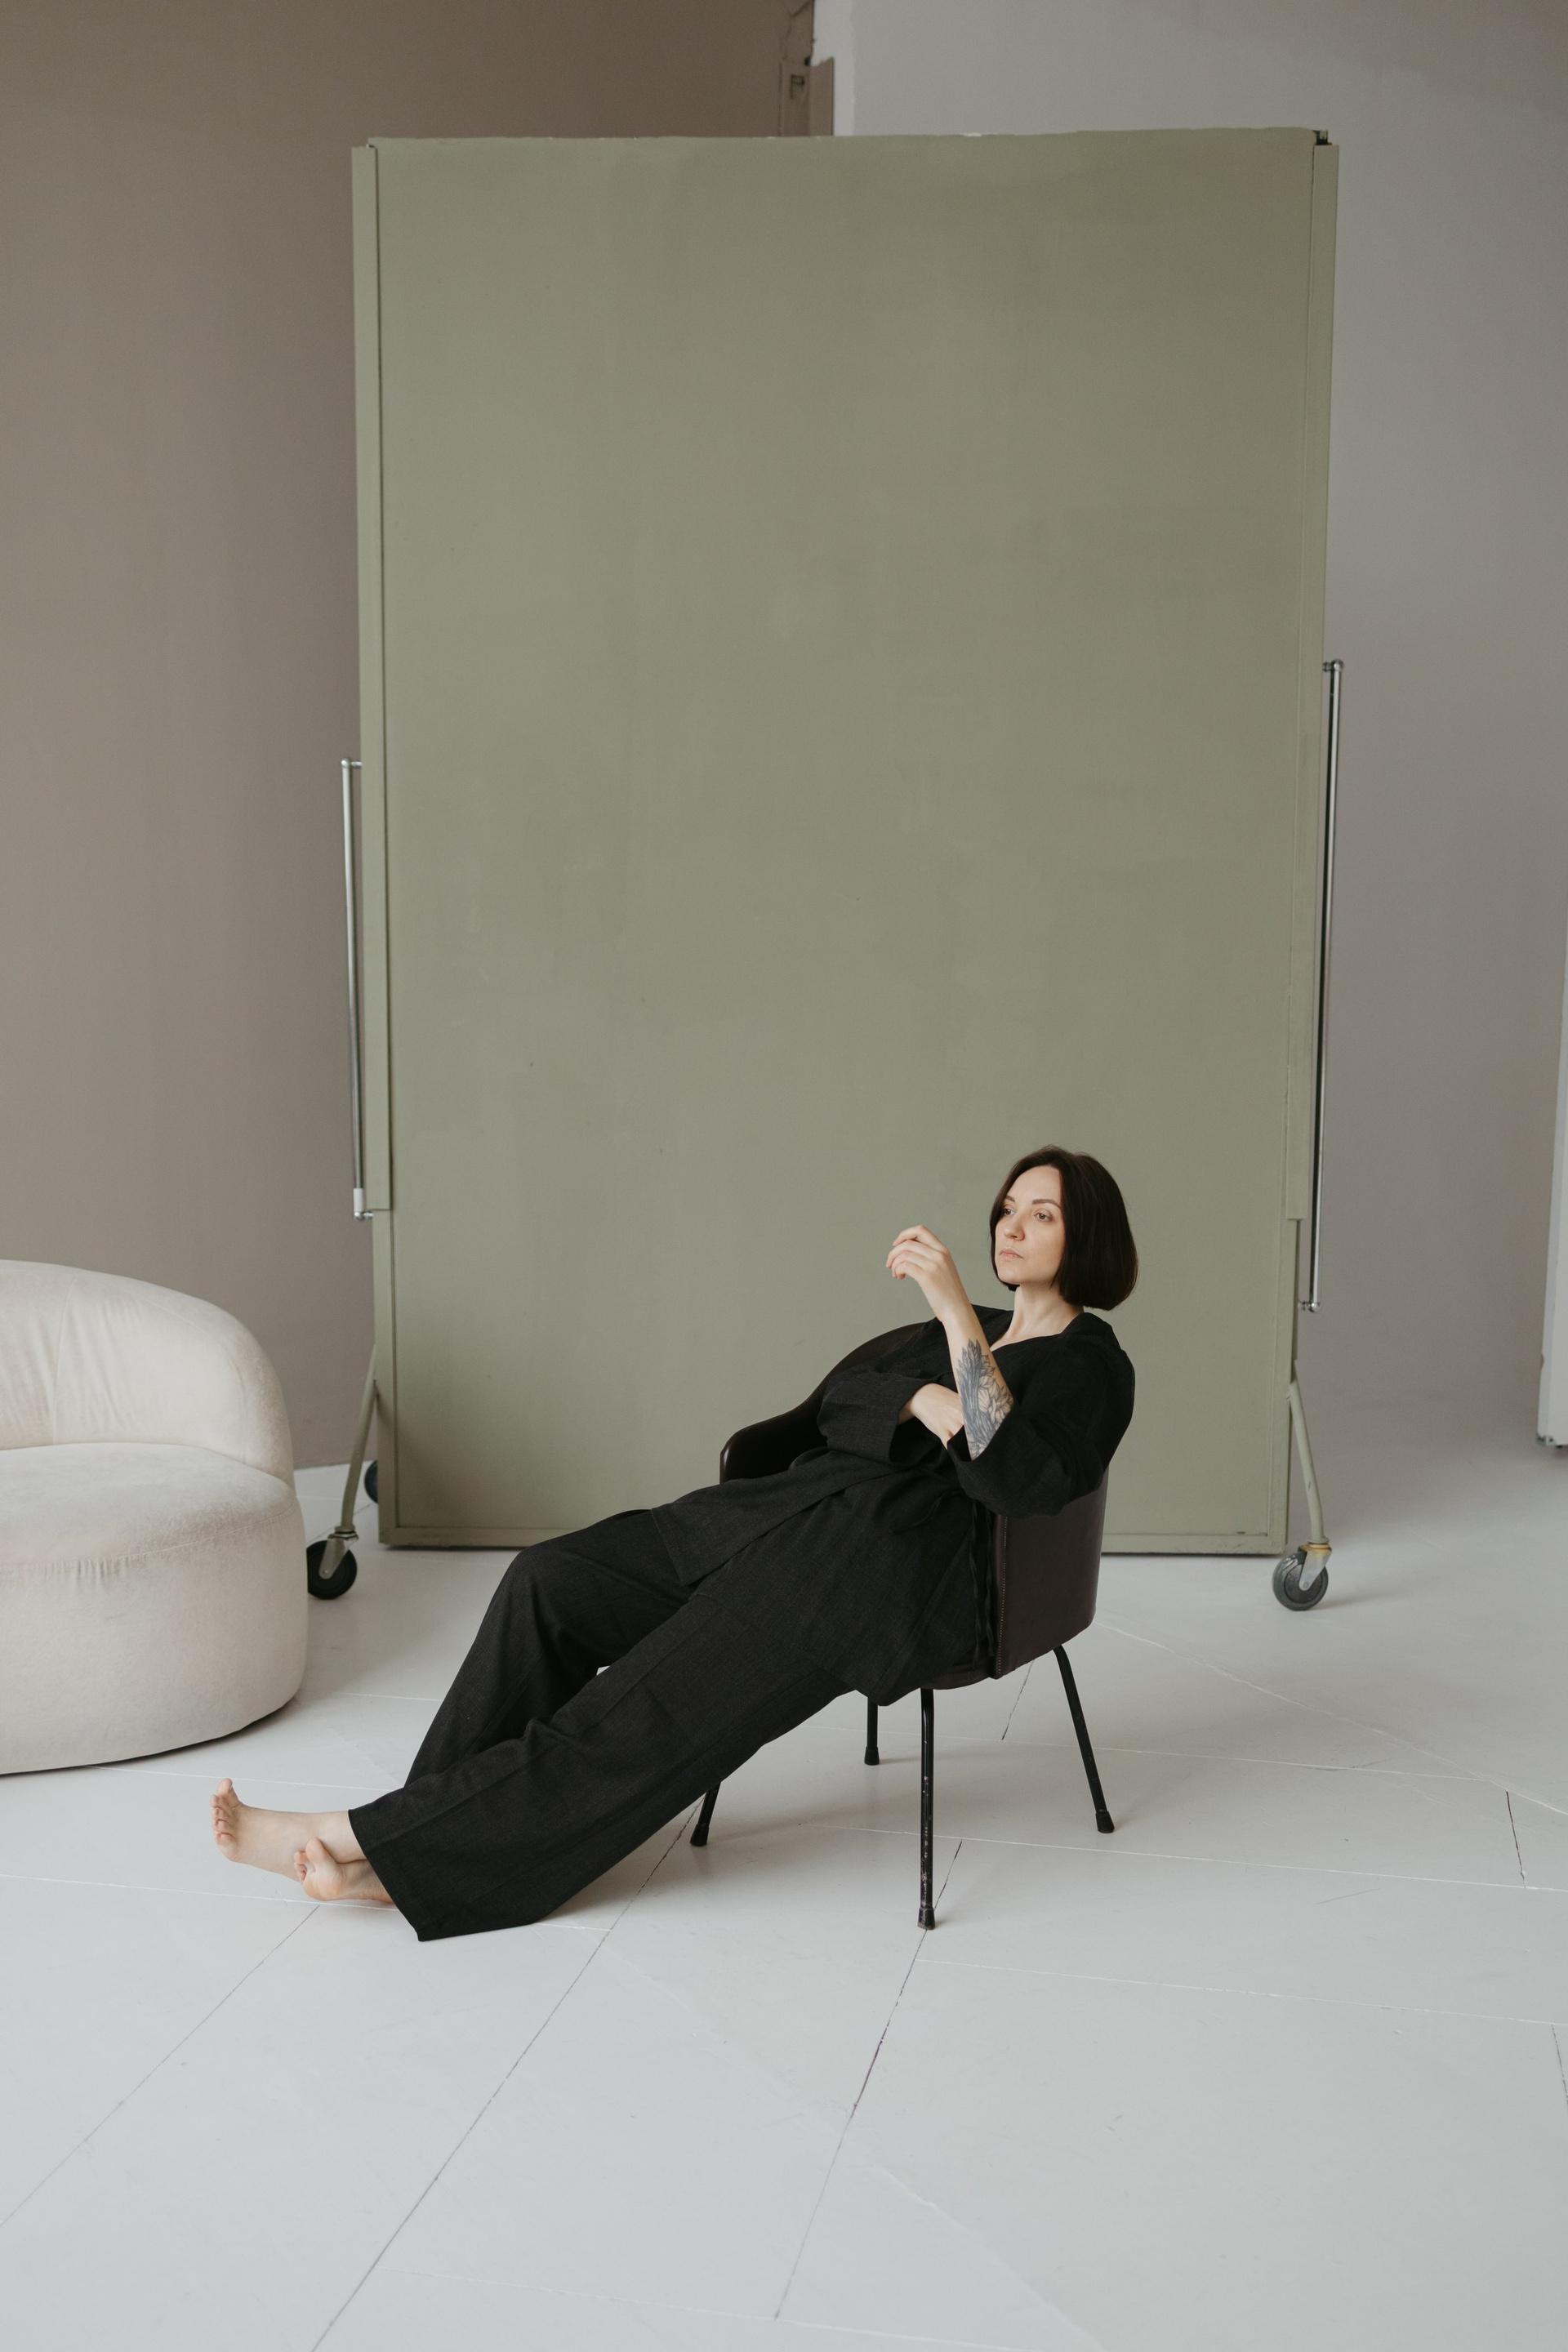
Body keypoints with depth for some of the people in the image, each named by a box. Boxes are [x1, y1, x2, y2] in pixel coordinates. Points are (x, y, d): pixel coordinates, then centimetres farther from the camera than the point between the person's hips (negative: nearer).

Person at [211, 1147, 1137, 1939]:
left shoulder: (1092, 1366, 3)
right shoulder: (964, 1336, 27)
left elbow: (1017, 1483, -18)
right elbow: (842, 1398, 12)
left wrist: (958, 1311, -23)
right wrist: (924, 1404, -10)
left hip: (894, 1568, -8)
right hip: (805, 1508, 8)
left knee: (644, 1718, -19)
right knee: (552, 1580, -11)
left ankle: (380, 1843, -17)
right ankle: (431, 1840, -13)